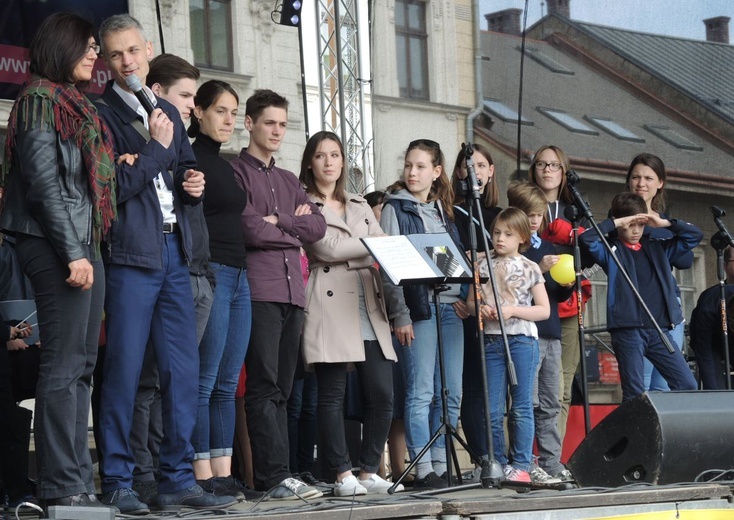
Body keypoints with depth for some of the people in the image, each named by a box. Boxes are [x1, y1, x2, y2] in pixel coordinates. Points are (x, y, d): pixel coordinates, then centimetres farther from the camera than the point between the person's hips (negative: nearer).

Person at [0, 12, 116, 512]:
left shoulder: (78, 105, 21)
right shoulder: (41, 97, -5)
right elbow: (44, 180, -13)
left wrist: (89, 250, 9)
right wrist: (73, 253, -17)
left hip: (86, 245, 9)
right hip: (56, 245, -9)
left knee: (81, 366, 7)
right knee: (64, 364, -10)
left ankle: (79, 482, 9)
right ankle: (62, 486, -10)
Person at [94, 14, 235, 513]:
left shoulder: (168, 113, 18)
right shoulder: (102, 114, -4)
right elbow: (113, 187, -12)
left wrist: (193, 184, 6)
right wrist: (156, 147, -11)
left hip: (174, 253, 7)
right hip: (131, 253, -7)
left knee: (184, 369, 6)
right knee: (125, 370, -5)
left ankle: (178, 478, 12)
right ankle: (117, 482, 1)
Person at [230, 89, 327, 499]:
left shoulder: (289, 181, 24)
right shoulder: (236, 173, 2)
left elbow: (318, 226, 10)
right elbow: (251, 231, -11)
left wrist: (276, 221, -3)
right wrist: (293, 231, 3)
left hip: (293, 292, 7)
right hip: (259, 291, -7)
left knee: (281, 389, 4)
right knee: (265, 387, -11)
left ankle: (270, 475, 5)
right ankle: (277, 476, -15)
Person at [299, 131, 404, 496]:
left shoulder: (360, 206, 24)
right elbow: (328, 247, -9)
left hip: (369, 309, 5)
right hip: (331, 307, -5)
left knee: (381, 394, -3)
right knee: (332, 394, -5)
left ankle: (369, 472, 6)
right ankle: (343, 475, -1)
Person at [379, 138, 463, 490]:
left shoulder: (444, 210, 18)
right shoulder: (395, 208, 1)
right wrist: (400, 316, -13)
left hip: (450, 308, 6)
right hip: (418, 309, -6)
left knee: (451, 393, 3)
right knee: (421, 392, -8)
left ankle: (442, 466, 8)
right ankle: (422, 470, -8)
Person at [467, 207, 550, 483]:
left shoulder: (530, 269, 3)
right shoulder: (484, 266, 11)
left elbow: (544, 310, 0)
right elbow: (470, 302, 15)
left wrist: (512, 310, -13)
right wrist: (479, 308, -8)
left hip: (522, 339, -3)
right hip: (492, 340, 3)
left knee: (521, 407, -2)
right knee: (492, 409, 1)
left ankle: (521, 465, 3)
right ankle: (498, 464, 10)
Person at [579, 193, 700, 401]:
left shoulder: (658, 248, 17)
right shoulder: (611, 249, 5)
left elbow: (695, 235, 19)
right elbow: (586, 239, -14)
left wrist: (665, 223, 7)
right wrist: (616, 223, -7)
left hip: (660, 330, 4)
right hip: (627, 329, -4)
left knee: (687, 385, -1)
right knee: (634, 394, -5)